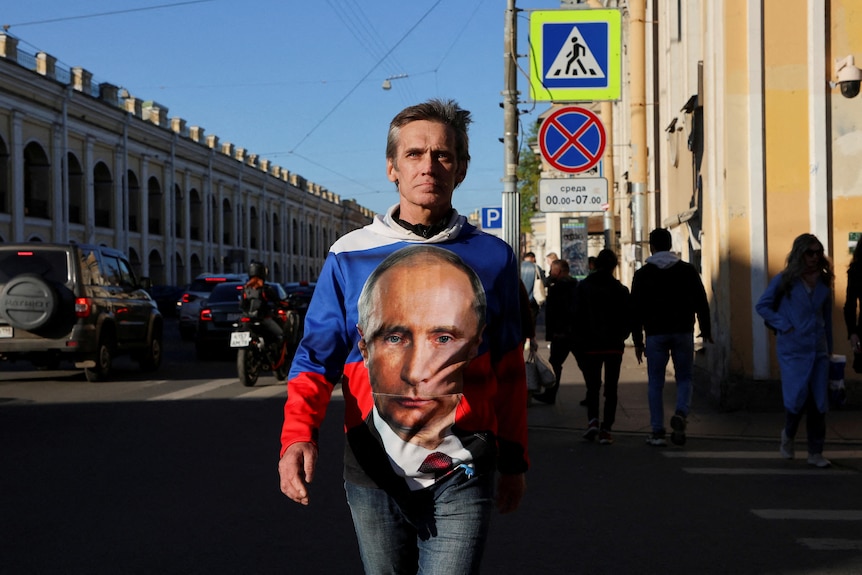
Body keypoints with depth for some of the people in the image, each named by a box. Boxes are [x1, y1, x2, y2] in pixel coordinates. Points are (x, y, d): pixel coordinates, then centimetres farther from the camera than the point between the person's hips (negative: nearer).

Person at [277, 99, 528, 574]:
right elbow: (316, 358, 0)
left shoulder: (492, 259, 4)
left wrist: (513, 461, 15)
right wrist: (298, 436, -18)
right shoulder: (350, 257, 2)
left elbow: (509, 370, 11)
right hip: (374, 469, 1)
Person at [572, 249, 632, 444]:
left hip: (590, 345, 0)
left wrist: (578, 347, -1)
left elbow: (577, 317, -6)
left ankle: (593, 420, -9)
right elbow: (628, 319, 0)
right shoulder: (620, 290, -3)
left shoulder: (584, 287, -3)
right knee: (611, 389, 6)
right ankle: (606, 430, 0)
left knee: (592, 387, 12)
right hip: (614, 346, 0)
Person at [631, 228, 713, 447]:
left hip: (656, 334, -1)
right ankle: (681, 414, -16)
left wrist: (637, 340, 6)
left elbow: (636, 309, 1)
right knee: (684, 378, 11)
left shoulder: (642, 274, 2)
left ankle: (658, 431, 2)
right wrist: (706, 330, 14)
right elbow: (701, 302, 4)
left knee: (655, 383, 5)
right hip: (683, 332, 1)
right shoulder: (687, 270, 4)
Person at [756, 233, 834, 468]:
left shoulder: (823, 282, 9)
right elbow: (762, 305, 0)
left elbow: (827, 317, 17)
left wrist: (829, 349, 17)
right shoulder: (785, 281, -3)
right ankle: (788, 435, 20)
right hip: (793, 350, -4)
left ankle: (815, 453, 10)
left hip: (818, 351, 4)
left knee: (818, 401, 1)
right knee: (797, 397, -11)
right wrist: (783, 326, -10)